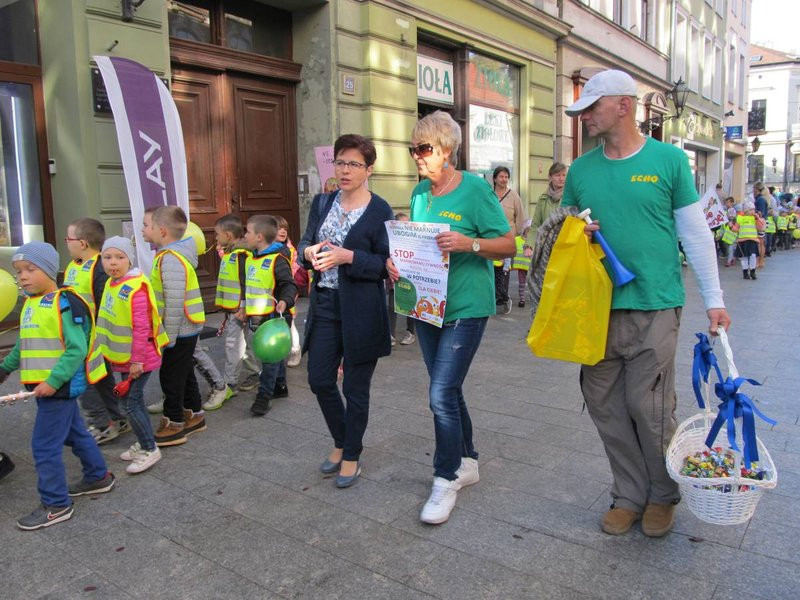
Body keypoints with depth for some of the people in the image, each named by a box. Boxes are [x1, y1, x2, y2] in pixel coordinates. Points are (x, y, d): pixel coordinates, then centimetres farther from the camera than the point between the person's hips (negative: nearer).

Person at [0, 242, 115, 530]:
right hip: (45, 386, 9)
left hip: (60, 386, -9)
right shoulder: (30, 304, 9)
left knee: (45, 445, -2)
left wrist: (53, 381, -26)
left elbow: (77, 349, -23)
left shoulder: (64, 303, -18)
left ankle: (55, 505, 11)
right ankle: (99, 477, 38)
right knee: (75, 433, 21)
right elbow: (25, 345, 22)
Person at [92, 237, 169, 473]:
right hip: (123, 358, 9)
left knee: (130, 402, -4)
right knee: (134, 400, 18)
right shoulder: (111, 284, 6)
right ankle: (144, 442, 34)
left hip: (137, 359, -9)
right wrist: (103, 349, 20)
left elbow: (141, 327, -24)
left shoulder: (135, 288, -22)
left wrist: (137, 360, -22)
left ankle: (150, 450, 10)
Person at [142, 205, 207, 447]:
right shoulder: (169, 255, 10)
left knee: (171, 375, 2)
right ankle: (194, 415, 33)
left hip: (180, 330, -10)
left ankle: (174, 425, 14)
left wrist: (169, 337, -20)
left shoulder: (171, 259, -22)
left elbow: (174, 302, -26)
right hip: (186, 330, 10)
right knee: (184, 372, 19)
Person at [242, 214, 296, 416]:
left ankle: (264, 395, 3)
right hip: (258, 317, 8)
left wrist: (285, 301, -35)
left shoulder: (277, 260, -16)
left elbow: (290, 285, -18)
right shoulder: (250, 259, 12)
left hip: (274, 318, -8)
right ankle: (279, 386, 30)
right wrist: (245, 308, 25)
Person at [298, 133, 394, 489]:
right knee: (319, 379, 10)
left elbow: (386, 265, -11)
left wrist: (348, 256, -23)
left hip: (361, 310, -5)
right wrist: (308, 251, -12)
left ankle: (352, 455, 27)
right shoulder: (321, 202, 9)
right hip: (324, 304, 6)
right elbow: (304, 244, 11)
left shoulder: (380, 211, -8)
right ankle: (341, 442, 35)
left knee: (355, 386, 7)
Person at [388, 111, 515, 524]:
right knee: (448, 392, 16)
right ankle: (467, 462, 35)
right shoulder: (420, 193, 9)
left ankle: (446, 480, 9)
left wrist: (469, 244, -27)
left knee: (442, 395, -9)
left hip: (465, 308, -7)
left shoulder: (475, 189, -10)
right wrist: (395, 261, -3)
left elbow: (509, 245, -11)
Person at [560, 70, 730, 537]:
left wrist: (714, 299, 1)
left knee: (650, 409, 2)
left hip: (655, 308, -3)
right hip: (597, 308, 4)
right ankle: (630, 495, 26)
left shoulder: (669, 159, 0)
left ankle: (663, 496, 26)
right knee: (606, 409, 8)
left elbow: (695, 232, 3)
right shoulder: (581, 169, 9)